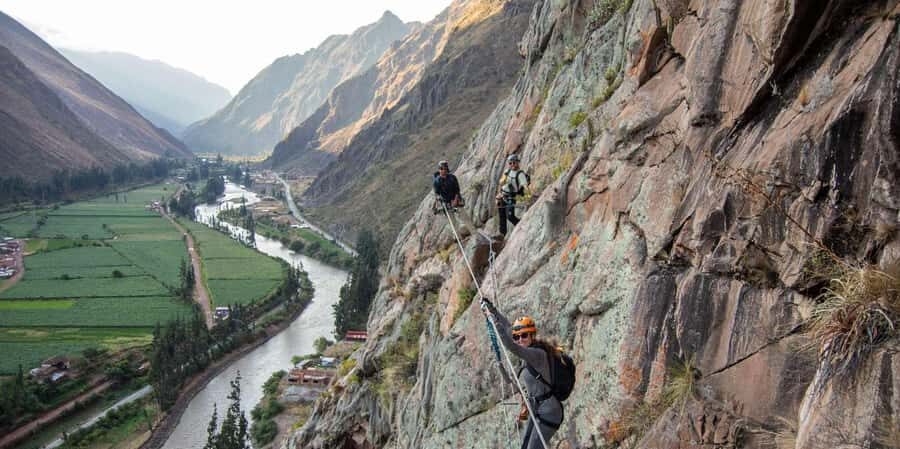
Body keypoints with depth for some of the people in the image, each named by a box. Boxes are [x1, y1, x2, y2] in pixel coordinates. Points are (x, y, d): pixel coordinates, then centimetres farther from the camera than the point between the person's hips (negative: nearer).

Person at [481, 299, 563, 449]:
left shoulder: (538, 354, -20)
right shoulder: (531, 350, 4)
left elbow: (511, 347, -34)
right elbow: (509, 328, 13)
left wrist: (495, 321, -34)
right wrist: (492, 309, 14)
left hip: (548, 410, -9)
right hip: (536, 409, 9)